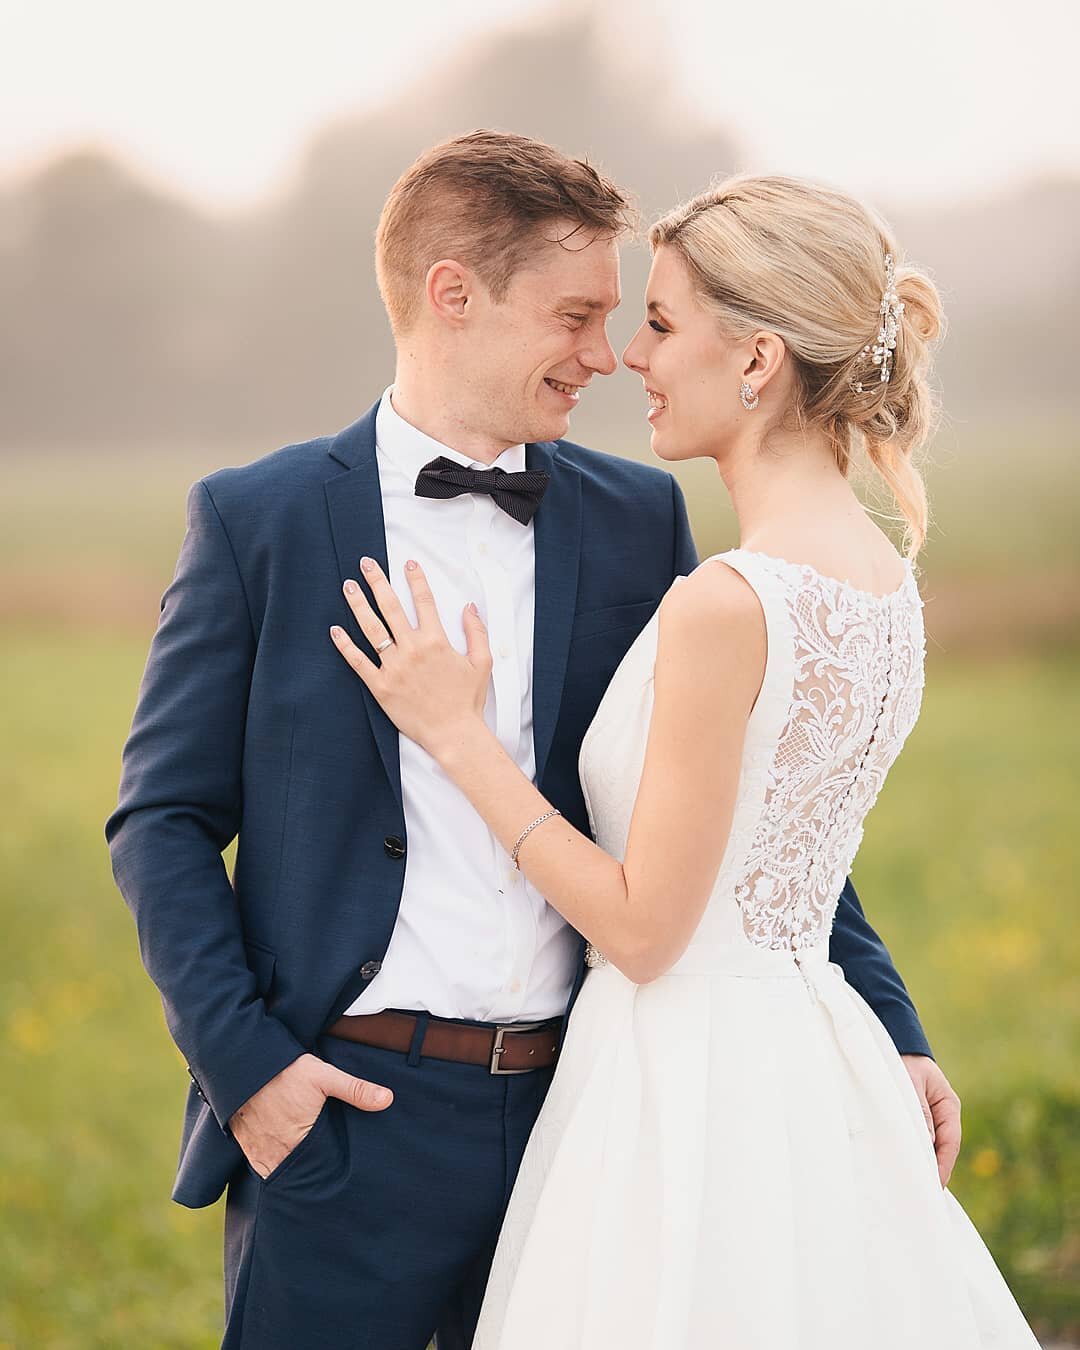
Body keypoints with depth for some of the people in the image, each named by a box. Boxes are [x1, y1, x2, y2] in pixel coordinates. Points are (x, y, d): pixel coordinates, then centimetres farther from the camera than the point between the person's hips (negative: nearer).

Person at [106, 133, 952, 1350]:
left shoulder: (638, 520, 8)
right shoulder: (256, 519, 0)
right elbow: (164, 819, 0)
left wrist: (885, 1033, 4)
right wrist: (245, 1065, -11)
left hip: (580, 1114, 3)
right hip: (345, 1118, -3)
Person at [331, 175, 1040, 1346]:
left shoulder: (728, 602, -21)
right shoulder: (884, 579, 6)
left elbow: (644, 926, -16)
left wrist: (458, 733, -8)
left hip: (695, 1076, -8)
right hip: (809, 1062, 8)